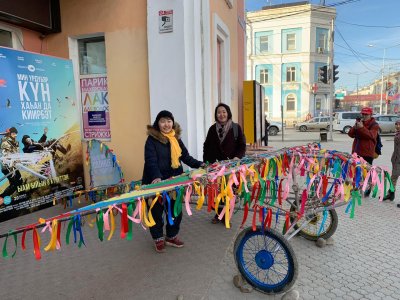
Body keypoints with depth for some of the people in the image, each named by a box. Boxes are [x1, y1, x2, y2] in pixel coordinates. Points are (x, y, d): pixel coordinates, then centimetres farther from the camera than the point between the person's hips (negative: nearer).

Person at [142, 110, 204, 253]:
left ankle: (172, 236, 33)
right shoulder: (152, 139, -11)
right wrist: (157, 177, -36)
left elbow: (186, 156, 13)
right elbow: (151, 161, -21)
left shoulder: (176, 138, 9)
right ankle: (158, 239, 28)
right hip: (156, 182, -5)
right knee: (157, 211, 8)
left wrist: (199, 164, 2)